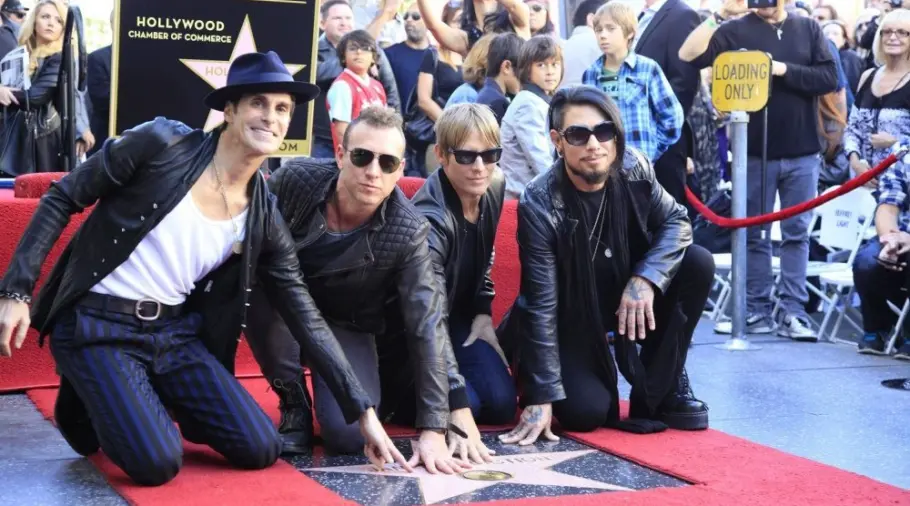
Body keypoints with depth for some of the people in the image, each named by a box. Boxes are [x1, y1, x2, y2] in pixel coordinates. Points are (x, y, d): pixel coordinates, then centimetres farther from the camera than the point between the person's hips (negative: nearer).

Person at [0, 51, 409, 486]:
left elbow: (305, 317, 2)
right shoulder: (161, 143, -14)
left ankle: (151, 402, 19)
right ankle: (85, 401, 12)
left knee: (260, 450, -6)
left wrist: (363, 411, -1)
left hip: (175, 331, 5)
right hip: (96, 325, -4)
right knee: (157, 463, -21)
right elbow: (61, 200, -5)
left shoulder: (264, 217, -1)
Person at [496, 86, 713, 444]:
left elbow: (676, 221, -5)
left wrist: (645, 277, -26)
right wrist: (542, 397, -25)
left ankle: (661, 391, -6)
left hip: (627, 293, 4)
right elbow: (541, 305, -25)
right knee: (586, 412, -22)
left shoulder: (634, 168, -17)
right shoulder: (539, 205, -27)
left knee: (697, 264, -18)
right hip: (570, 317, -4)